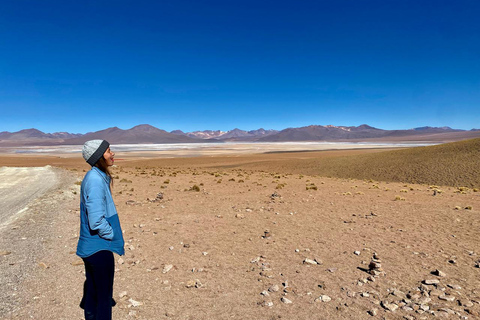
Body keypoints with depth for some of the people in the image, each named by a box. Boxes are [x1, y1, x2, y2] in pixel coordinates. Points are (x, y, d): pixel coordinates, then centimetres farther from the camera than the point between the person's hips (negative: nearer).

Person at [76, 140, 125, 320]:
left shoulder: (94, 177, 6)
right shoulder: (96, 181, -24)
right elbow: (97, 221, -27)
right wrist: (112, 235, -11)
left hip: (89, 247, 9)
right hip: (100, 248, -9)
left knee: (93, 290, 26)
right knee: (104, 297, 7)